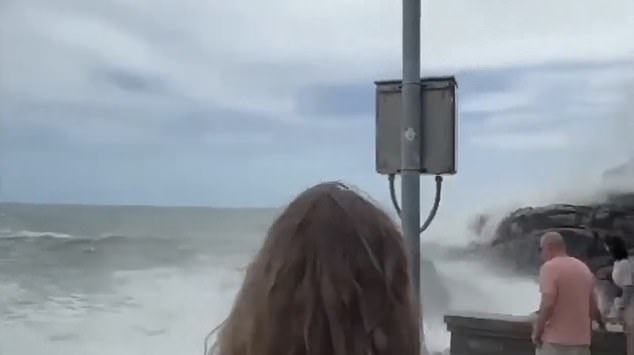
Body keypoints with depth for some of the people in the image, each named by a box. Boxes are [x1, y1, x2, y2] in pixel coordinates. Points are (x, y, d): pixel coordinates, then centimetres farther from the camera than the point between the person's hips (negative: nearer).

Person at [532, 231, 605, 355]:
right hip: (580, 338, 7)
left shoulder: (550, 267, -12)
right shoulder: (584, 268, 13)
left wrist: (537, 331, -12)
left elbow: (548, 304, -22)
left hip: (554, 339, -7)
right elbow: (593, 306, 16)